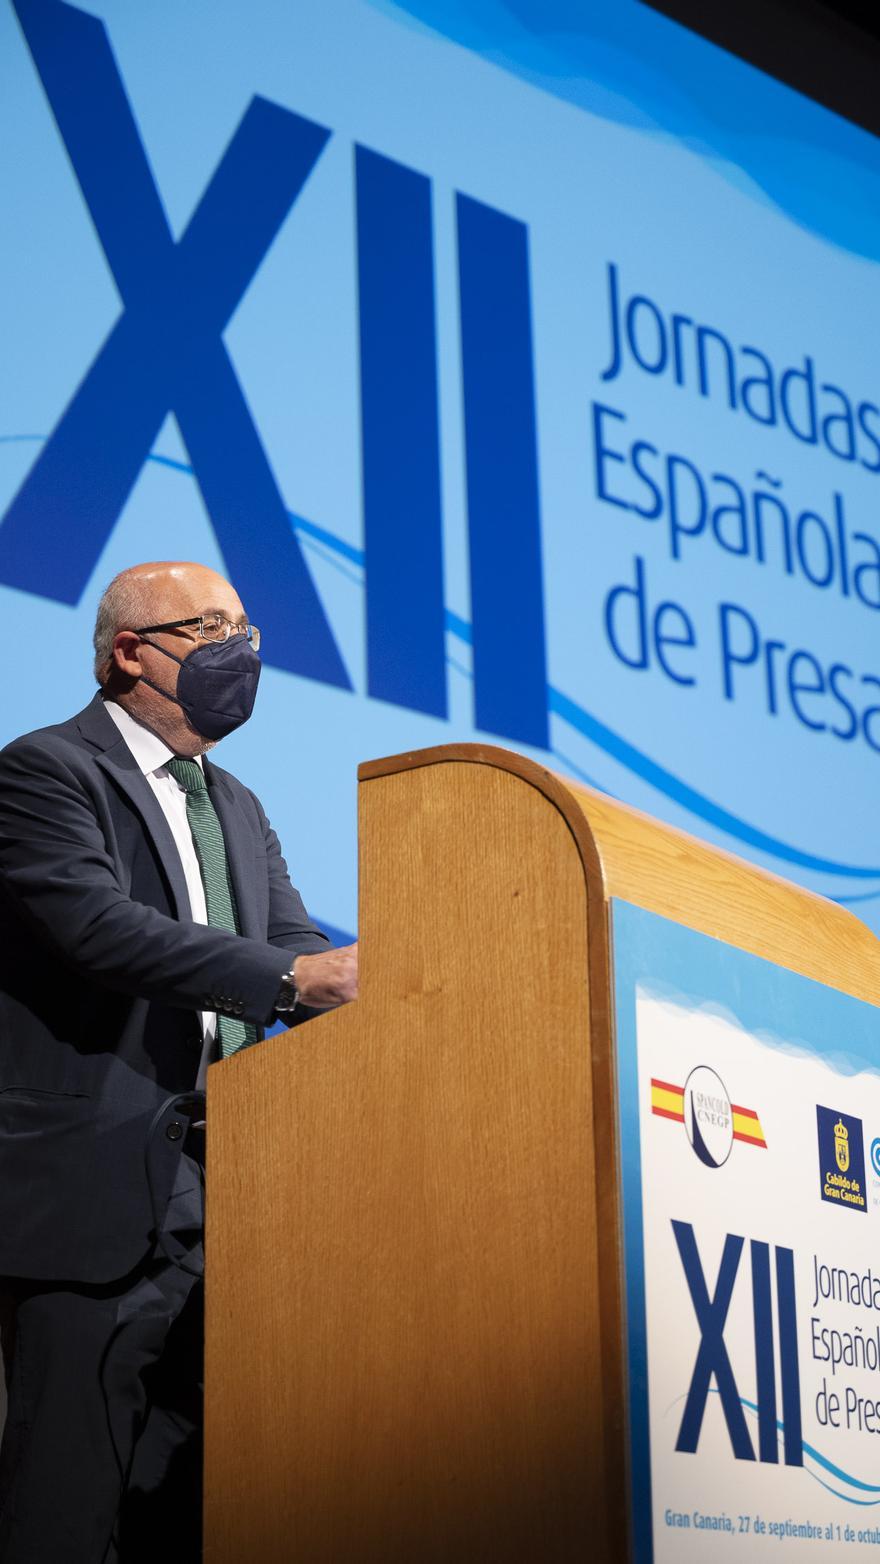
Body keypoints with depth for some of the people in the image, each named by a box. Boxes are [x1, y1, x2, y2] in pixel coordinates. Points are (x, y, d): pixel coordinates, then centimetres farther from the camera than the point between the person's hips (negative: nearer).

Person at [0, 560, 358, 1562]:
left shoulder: (236, 809, 23)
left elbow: (298, 947, 15)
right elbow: (98, 923, -18)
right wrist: (287, 977, -25)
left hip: (213, 1206, 8)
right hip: (95, 1192, -7)